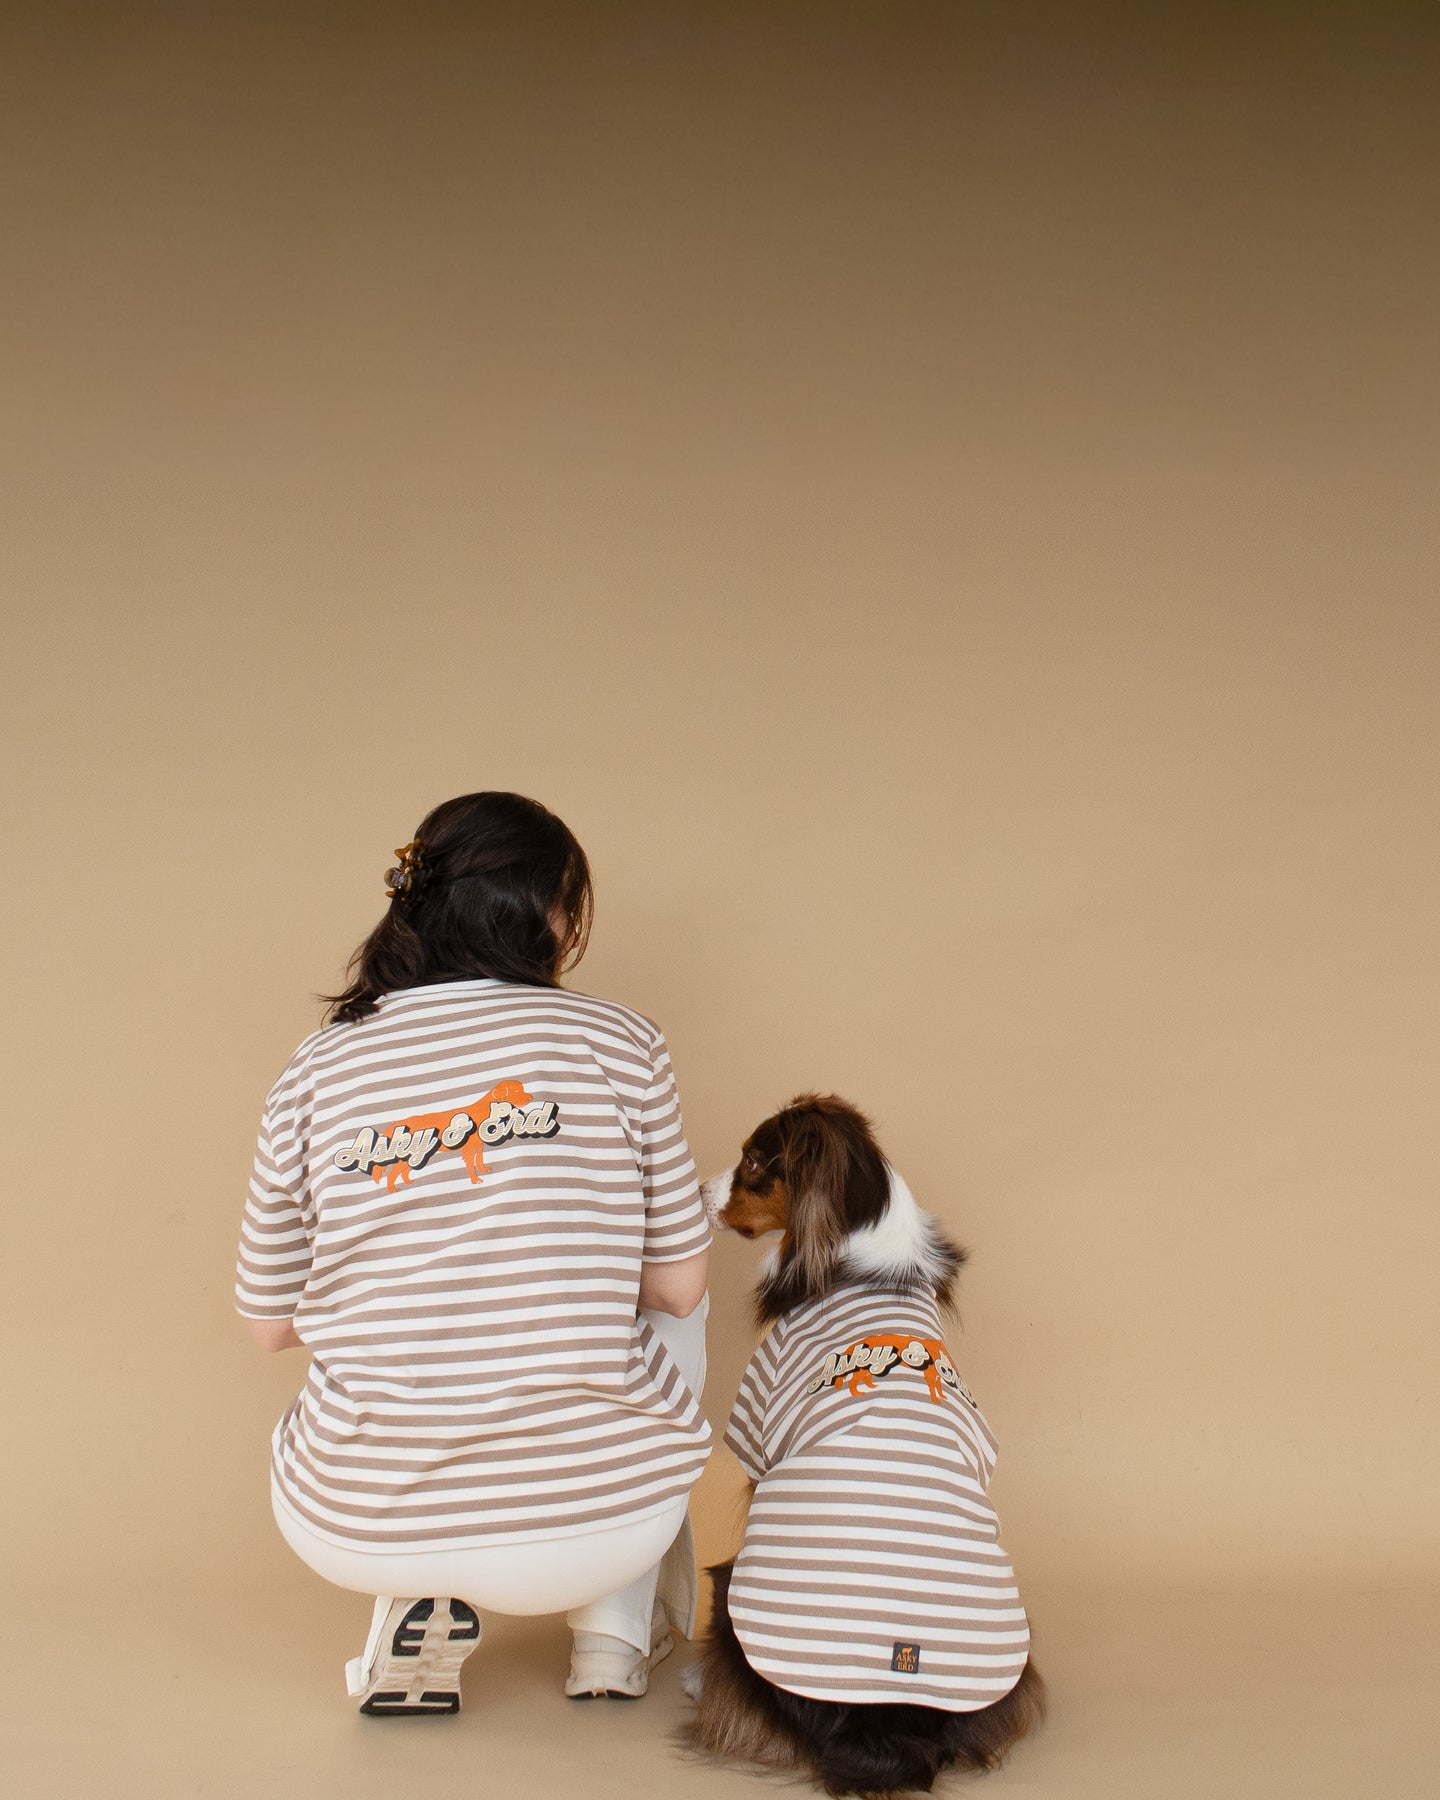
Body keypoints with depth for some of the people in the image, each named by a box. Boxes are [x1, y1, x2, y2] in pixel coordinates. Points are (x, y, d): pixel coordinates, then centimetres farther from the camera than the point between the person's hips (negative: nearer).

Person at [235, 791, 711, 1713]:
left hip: (355, 1533, 2)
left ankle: (415, 1608, 16)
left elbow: (270, 1321, 9)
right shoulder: (616, 1041, -5)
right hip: (596, 1528, -2)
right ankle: (615, 1634, 23)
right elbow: (678, 1286, 2)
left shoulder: (320, 1067, 0)